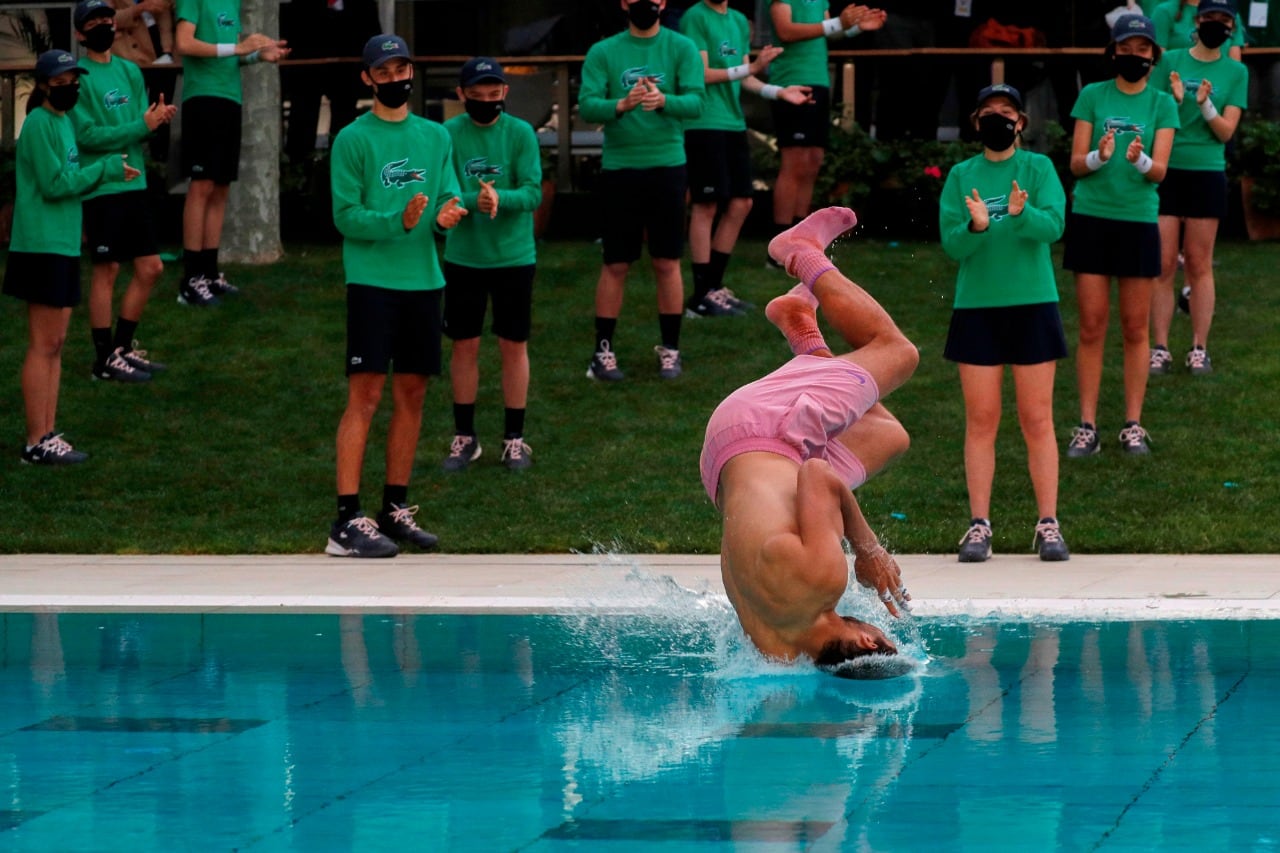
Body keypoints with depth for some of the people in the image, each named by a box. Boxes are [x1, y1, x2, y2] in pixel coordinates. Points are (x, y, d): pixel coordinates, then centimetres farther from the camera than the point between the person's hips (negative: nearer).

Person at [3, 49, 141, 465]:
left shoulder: (63, 121, 15)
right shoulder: (39, 124, -12)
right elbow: (54, 183, -17)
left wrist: (107, 170, -1)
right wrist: (105, 170, -10)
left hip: (63, 246, 9)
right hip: (42, 246, -9)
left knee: (55, 345, 10)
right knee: (43, 346, -7)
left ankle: (48, 436, 13)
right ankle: (37, 443, -4)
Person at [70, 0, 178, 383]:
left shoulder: (130, 71, 12)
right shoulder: (79, 77, -9)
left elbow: (140, 127, 10)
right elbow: (88, 135, -16)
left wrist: (158, 120, -12)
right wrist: (142, 125, -18)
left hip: (134, 186, 7)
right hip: (100, 188, -7)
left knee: (150, 268, 9)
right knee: (107, 269, -2)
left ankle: (122, 347, 21)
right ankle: (105, 358, 6)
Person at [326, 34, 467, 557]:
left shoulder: (436, 136, 13)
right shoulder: (354, 139, -3)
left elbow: (450, 192, 7)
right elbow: (346, 215, -9)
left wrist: (448, 211, -17)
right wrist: (399, 222, -24)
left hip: (424, 279, 6)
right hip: (372, 279, -6)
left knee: (412, 394, 9)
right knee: (365, 396, -10)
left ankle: (395, 509, 19)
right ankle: (347, 523, -12)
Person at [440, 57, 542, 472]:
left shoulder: (521, 133, -5)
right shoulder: (448, 134, -5)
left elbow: (533, 193, -11)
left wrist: (501, 199, -30)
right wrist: (474, 199, -30)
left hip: (513, 256, -1)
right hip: (463, 257, 1)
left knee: (514, 345, 6)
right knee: (464, 345, 8)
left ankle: (514, 438, 18)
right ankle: (464, 436, 21)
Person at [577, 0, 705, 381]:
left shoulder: (681, 48, 0)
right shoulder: (603, 52, 2)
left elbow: (695, 102, -11)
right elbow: (586, 106, -9)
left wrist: (663, 101, -31)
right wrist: (621, 105, -28)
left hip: (666, 167, 0)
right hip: (618, 168, 0)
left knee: (667, 262, 5)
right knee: (615, 265, 4)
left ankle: (670, 349, 15)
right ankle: (603, 351, 11)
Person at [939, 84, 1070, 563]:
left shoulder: (1038, 168, 3)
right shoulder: (961, 176, 6)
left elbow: (1053, 225, -12)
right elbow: (951, 244, -3)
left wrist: (1021, 214, -32)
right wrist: (976, 226, -24)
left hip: (1033, 305, -1)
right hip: (976, 307, 1)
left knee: (1037, 420, 1)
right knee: (981, 421, 2)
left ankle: (1048, 525, 4)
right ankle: (979, 525, 6)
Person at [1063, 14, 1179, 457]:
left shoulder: (1162, 104, 4)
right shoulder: (1092, 96, 3)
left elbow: (1159, 170, -4)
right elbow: (1076, 164, 0)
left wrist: (1140, 160, -26)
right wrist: (1100, 156, -22)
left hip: (1139, 220, 0)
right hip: (1091, 217, 0)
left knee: (1135, 327, 5)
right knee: (1091, 326, 1)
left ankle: (1133, 424, 11)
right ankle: (1087, 426, 6)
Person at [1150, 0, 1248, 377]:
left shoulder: (1236, 72, 5)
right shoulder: (1170, 62, 4)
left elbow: (1226, 132, 0)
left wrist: (1205, 106, -18)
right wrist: (1175, 101, -16)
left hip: (1207, 173, 0)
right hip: (1166, 170, 0)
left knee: (1199, 264, 4)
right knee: (1163, 264, -1)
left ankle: (1199, 349, 9)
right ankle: (1160, 349, 3)